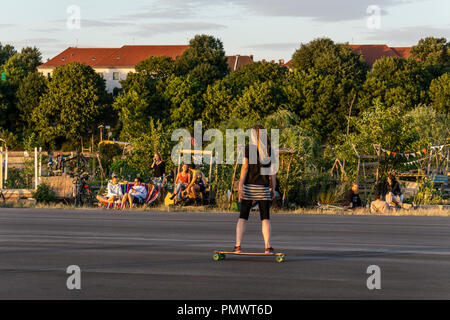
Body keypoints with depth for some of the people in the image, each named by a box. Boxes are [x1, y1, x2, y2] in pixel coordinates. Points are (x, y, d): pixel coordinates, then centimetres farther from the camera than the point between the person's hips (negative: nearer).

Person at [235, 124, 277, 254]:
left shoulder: (248, 148, -3)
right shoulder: (269, 150, 5)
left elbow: (245, 167, -9)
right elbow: (272, 171, 4)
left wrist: (240, 185, -9)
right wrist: (273, 188, 10)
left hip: (249, 186, -1)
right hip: (264, 187, 2)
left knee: (243, 217, 3)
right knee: (265, 218, 5)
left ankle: (238, 246, -5)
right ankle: (267, 246, -3)